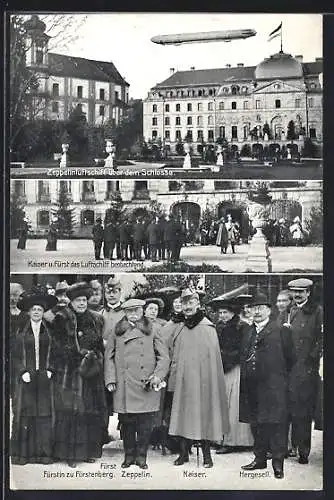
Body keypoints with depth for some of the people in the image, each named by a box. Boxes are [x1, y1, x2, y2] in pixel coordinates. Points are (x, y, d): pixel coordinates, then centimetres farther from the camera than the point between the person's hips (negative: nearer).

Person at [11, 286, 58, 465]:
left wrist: (50, 370, -3)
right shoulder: (21, 331, 6)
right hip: (25, 378, -1)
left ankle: (43, 453, 5)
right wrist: (23, 372, -8)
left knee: (44, 415, -1)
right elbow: (16, 355, 4)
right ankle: (22, 453, 5)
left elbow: (53, 354, 10)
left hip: (44, 377, 1)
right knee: (25, 414, -2)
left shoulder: (48, 331, 9)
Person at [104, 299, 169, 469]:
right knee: (126, 422, 5)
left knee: (145, 423, 0)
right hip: (124, 387, 1)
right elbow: (109, 357, 11)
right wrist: (110, 379, 3)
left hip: (146, 386, -1)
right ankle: (129, 455, 20)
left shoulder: (151, 331, 7)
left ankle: (141, 456, 14)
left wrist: (158, 375, -8)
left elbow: (164, 356, 5)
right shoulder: (117, 331, 11)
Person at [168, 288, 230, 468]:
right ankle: (183, 453, 16)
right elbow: (174, 357, 12)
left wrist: (209, 382, -9)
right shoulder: (180, 330, 9)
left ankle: (206, 455, 11)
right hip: (183, 380, 4)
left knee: (203, 414, 1)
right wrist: (173, 380, 6)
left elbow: (212, 357, -5)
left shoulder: (207, 328, -4)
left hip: (201, 380, -4)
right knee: (183, 415, 7)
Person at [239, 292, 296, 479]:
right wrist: (245, 381, 11)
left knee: (276, 424, -4)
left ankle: (278, 463, 3)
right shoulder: (249, 332, 15)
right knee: (257, 424, 12)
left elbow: (290, 358, -1)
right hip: (253, 386, 6)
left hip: (273, 386, -6)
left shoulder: (281, 330, -4)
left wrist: (280, 376, 5)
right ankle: (260, 459, 22)